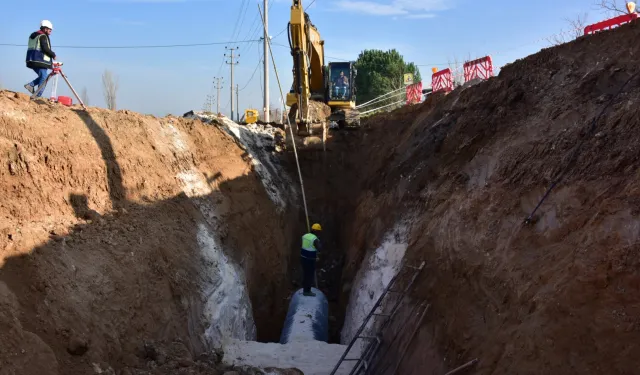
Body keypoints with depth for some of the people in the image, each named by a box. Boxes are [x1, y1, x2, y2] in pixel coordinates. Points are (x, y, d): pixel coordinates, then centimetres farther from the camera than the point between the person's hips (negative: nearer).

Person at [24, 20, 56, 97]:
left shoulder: (33, 35, 22)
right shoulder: (43, 36, -9)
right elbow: (45, 49, -19)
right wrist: (53, 55, -5)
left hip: (31, 60, 9)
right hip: (40, 61, -9)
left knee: (42, 77, 20)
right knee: (43, 78, -6)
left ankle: (30, 85, 3)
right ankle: (38, 96, -10)